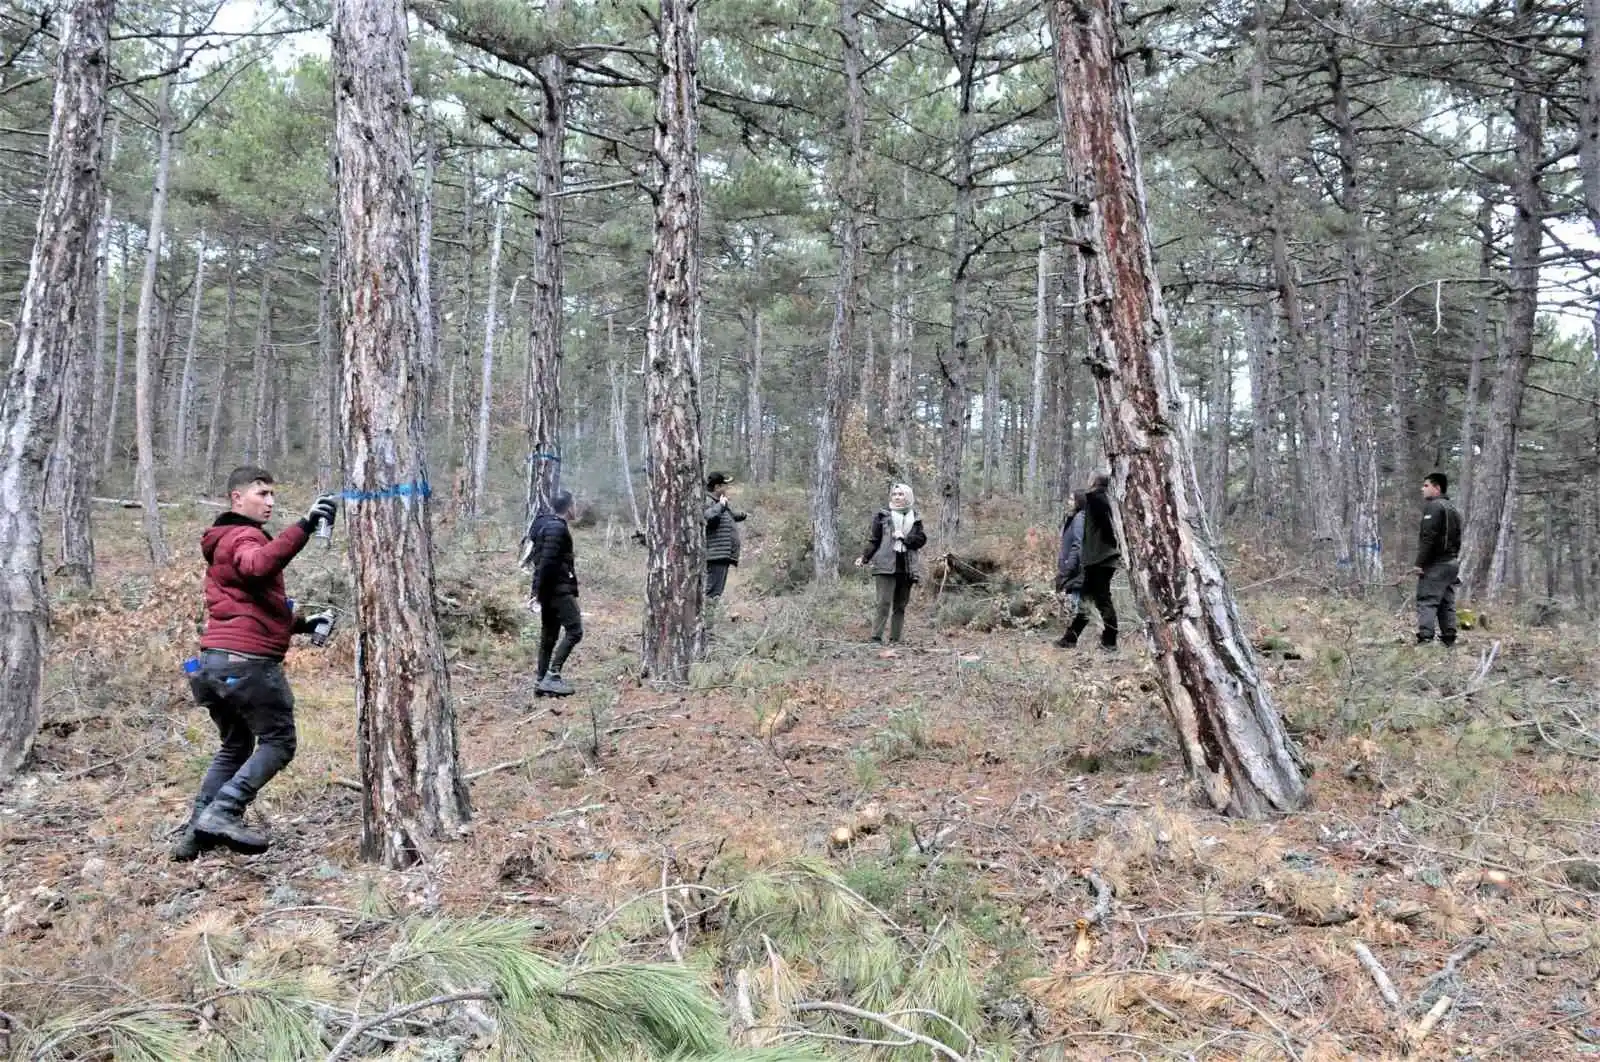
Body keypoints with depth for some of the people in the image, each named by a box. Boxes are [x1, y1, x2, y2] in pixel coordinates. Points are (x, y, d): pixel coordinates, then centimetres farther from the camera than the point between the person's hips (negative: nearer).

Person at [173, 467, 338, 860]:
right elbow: (259, 564, -33)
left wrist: (299, 623, 22)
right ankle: (222, 813, -11)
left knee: (235, 746, 20)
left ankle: (197, 831, 17)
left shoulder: (224, 541, 26)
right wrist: (304, 526, -41)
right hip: (248, 661, -10)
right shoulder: (243, 537, -6)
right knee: (278, 742, -1)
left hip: (214, 660, 10)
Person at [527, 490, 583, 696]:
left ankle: (543, 681, 14)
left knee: (549, 635, 12)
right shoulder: (557, 528, -14)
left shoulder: (544, 524, 17)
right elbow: (547, 562, -20)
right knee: (574, 631, -10)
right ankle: (552, 676, -15)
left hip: (549, 589, 10)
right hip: (559, 588, -10)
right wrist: (539, 592, -18)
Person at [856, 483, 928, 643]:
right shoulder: (882, 516, 5)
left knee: (900, 606, 6)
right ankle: (876, 638, -15)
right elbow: (873, 541, 4)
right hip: (886, 566, -3)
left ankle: (895, 640, 10)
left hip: (907, 568, 4)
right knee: (884, 603, -14)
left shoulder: (915, 519, 13)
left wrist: (904, 537, -10)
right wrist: (864, 558, -9)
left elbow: (921, 539, 3)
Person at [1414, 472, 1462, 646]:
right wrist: (1456, 560, 22)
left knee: (1426, 601, -12)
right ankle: (1449, 640, 10)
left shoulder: (1433, 506, -10)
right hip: (1453, 561, 9)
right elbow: (1457, 539, 21)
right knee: (1447, 604, 11)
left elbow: (1428, 537, -18)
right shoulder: (1454, 508, 20)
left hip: (1436, 563, -9)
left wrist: (1420, 563, -19)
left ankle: (1425, 638, -21)